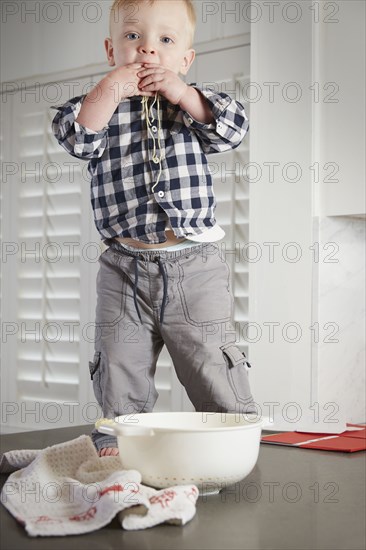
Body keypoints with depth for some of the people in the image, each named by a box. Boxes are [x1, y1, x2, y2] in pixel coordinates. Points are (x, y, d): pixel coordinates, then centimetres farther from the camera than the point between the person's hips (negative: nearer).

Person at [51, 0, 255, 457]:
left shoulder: (193, 103, 9)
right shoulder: (104, 105, 6)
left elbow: (233, 129, -8)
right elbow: (76, 136, -12)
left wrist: (182, 93, -14)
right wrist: (112, 89, -19)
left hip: (194, 265, -1)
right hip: (124, 268, 1)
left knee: (212, 362, 3)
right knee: (119, 366, 9)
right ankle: (117, 439, 25)